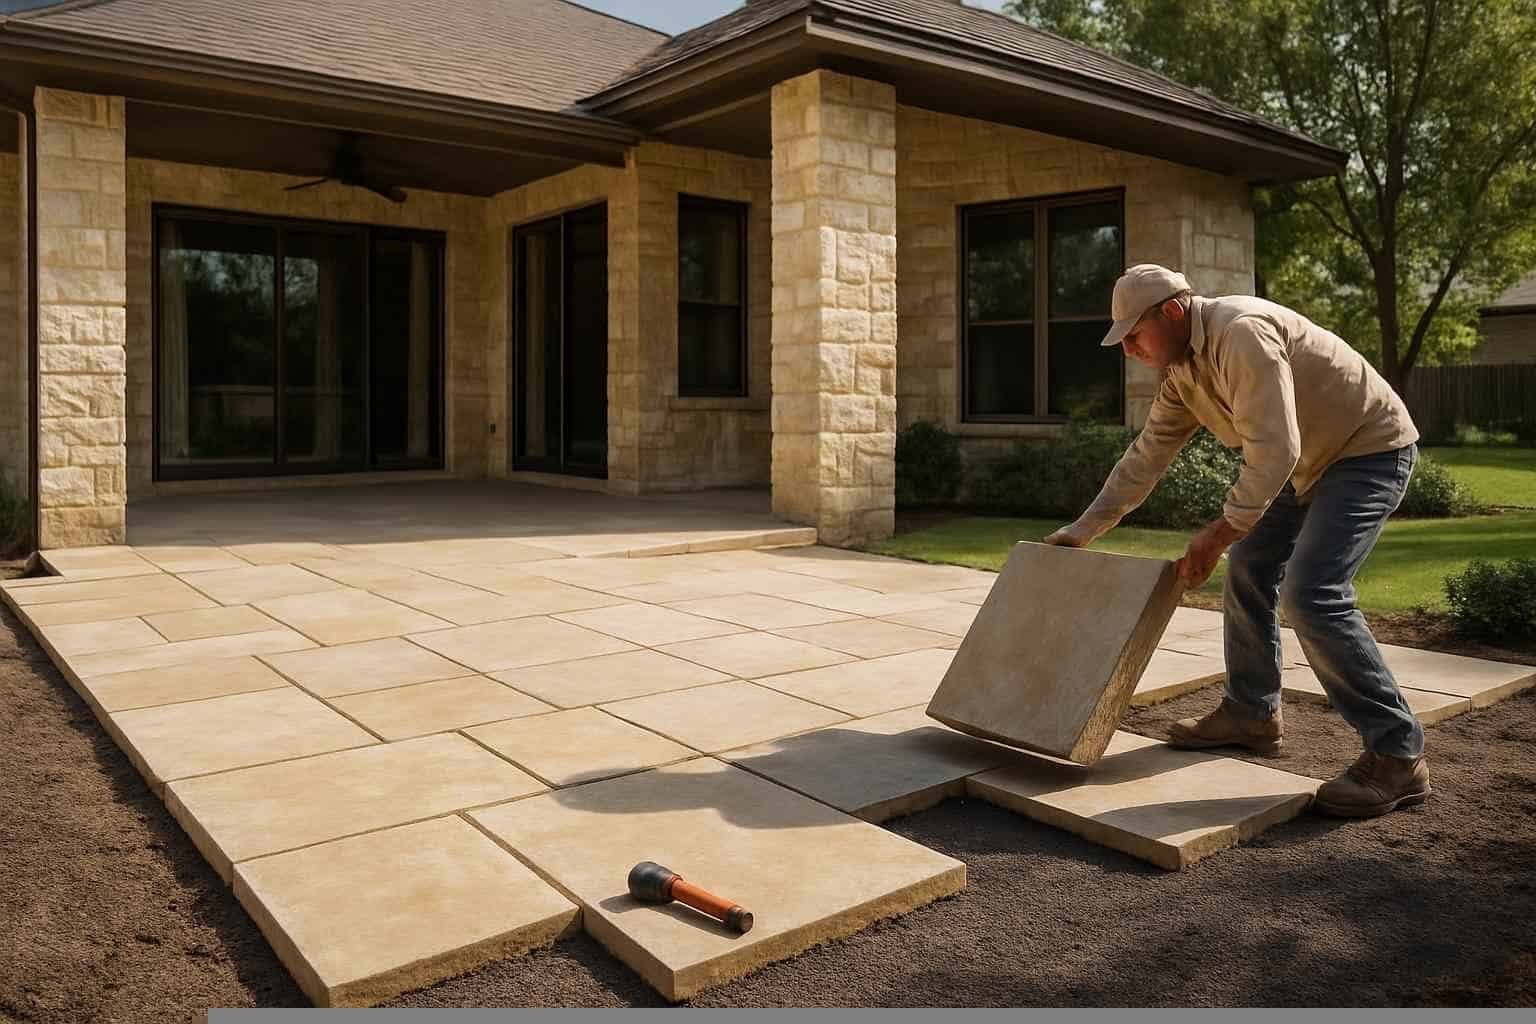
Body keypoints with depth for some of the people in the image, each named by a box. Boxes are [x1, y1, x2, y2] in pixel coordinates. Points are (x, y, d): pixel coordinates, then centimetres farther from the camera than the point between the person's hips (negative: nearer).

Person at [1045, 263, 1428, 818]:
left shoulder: (1240, 333, -28)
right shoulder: (1181, 371, 3)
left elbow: (1273, 450, -33)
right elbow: (1145, 457, 8)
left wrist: (1218, 534, -32)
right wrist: (1081, 531, 8)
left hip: (1369, 450, -10)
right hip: (1312, 460, 10)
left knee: (1311, 592, -20)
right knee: (1249, 568, 10)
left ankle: (1397, 756, -10)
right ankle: (1251, 713, 22)